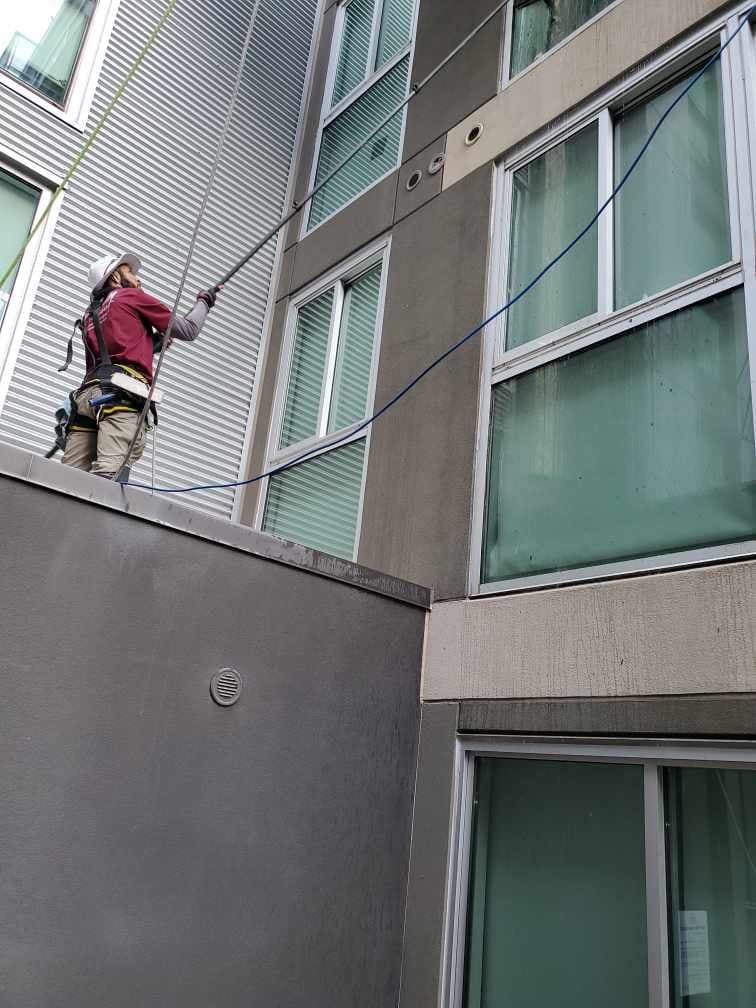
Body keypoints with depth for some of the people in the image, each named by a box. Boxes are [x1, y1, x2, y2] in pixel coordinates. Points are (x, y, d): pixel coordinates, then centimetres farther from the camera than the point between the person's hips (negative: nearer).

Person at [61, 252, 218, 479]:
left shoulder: (90, 314, 34)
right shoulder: (131, 296, 16)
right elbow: (188, 330, 17)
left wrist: (156, 340, 41)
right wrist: (204, 301, 35)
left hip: (87, 392, 7)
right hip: (122, 394, -7)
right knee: (108, 476, -25)